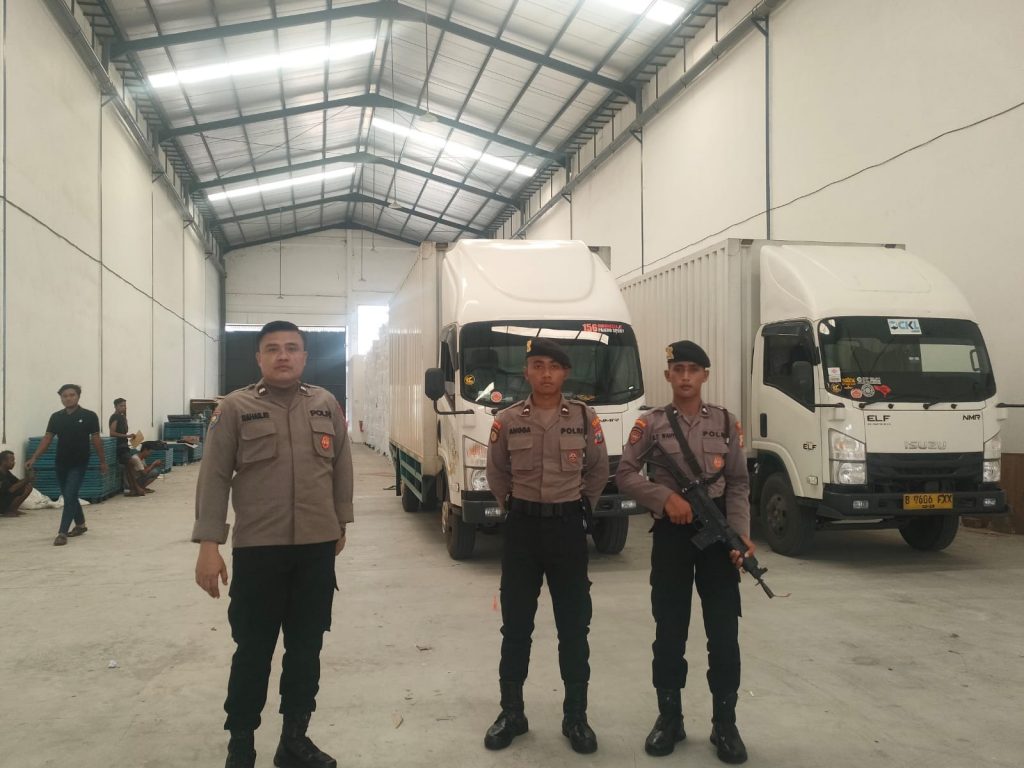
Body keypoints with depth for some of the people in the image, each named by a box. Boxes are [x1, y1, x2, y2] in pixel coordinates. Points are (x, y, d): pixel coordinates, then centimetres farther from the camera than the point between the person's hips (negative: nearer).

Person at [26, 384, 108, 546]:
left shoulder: (89, 416, -7)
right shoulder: (56, 417, 3)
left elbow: (95, 440, -2)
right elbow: (47, 439, 2)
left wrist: (103, 461, 2)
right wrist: (34, 458, -7)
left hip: (79, 464, -5)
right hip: (61, 464, 5)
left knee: (70, 496, -11)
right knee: (69, 496, 16)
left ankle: (62, 533, -10)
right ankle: (80, 524, 35)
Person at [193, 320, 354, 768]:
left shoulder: (326, 406, 7)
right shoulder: (235, 408, -3)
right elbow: (214, 478, -6)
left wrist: (340, 525, 16)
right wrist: (209, 545, -11)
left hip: (317, 547, 3)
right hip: (258, 548, -3)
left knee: (306, 648, 13)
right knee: (253, 651, 6)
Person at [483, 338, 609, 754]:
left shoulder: (585, 417, -1)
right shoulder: (507, 420, -1)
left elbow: (599, 469, 10)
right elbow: (496, 473, 12)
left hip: (568, 526, 0)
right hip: (522, 526, 0)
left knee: (574, 625, 6)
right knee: (515, 625, 8)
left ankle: (576, 716, 18)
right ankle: (511, 712, 21)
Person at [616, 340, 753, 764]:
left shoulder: (726, 423, 4)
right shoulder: (650, 423, 1)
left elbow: (738, 484, 3)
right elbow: (625, 475, -2)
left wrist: (741, 535, -8)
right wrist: (666, 497, -16)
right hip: (670, 531, 0)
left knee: (724, 630, 2)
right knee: (669, 629, 7)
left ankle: (724, 722, 15)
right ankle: (669, 717, 21)